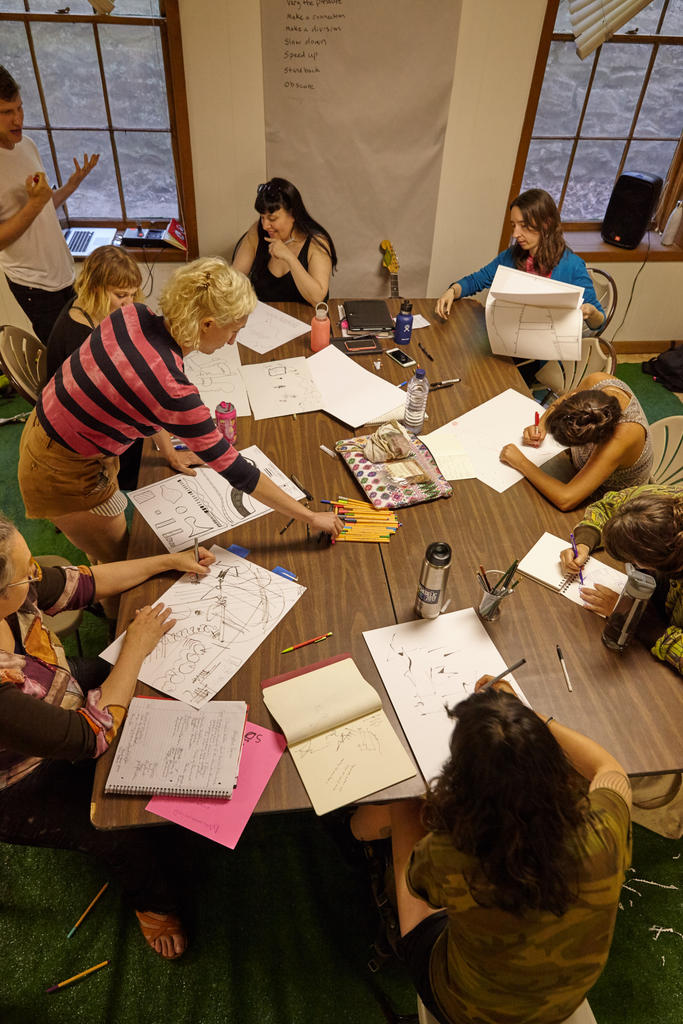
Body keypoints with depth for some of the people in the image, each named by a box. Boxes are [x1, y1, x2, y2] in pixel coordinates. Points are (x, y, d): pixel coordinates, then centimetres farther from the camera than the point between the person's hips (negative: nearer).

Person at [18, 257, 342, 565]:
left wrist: (168, 451, 13)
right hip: (63, 474, -8)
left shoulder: (133, 315, -14)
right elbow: (233, 469, -28)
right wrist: (310, 517, -20)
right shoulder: (172, 389, -35)